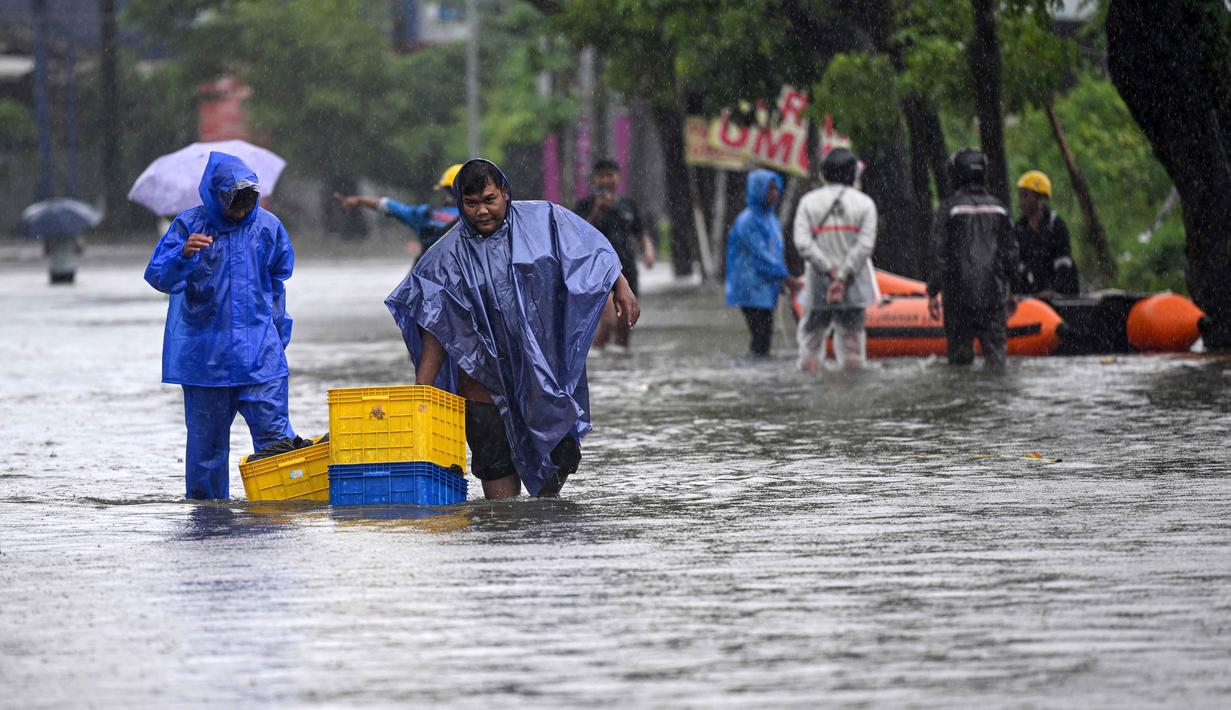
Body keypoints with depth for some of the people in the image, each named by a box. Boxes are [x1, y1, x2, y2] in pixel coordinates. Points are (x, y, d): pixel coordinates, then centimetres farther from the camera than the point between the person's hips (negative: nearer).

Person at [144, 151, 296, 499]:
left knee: (273, 431, -9)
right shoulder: (189, 225, -3)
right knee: (206, 436, 5)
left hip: (259, 353, 1)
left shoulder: (267, 226, 5)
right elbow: (158, 277, -10)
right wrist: (183, 254, -30)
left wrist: (278, 330, 20)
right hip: (204, 351, -1)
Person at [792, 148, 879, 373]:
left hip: (818, 285, 1)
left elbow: (802, 242, -9)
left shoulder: (809, 201, 2)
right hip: (853, 287, -1)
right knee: (851, 337, 5)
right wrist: (843, 276, -12)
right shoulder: (864, 203, -1)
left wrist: (830, 270, -9)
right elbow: (865, 246, -11)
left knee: (811, 337, 10)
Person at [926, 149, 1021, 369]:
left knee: (960, 352, 4)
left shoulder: (949, 207, -4)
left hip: (959, 293, -3)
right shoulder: (997, 208, 8)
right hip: (994, 293, 3)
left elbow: (939, 253, -8)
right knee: (995, 346, 2)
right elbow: (1010, 252, 11)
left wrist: (933, 292, -4)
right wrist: (1010, 291, 21)